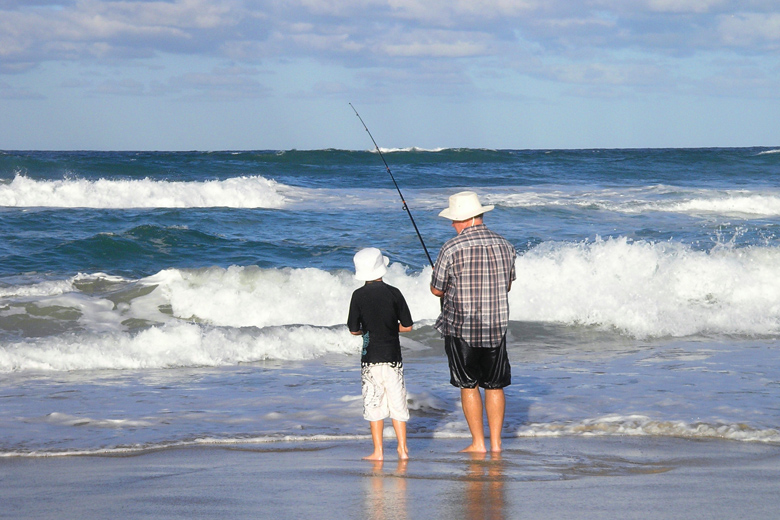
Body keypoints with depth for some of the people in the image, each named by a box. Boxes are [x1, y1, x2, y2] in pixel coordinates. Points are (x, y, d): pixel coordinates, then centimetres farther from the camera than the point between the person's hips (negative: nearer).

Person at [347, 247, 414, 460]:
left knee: (374, 405, 5)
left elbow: (354, 330, -2)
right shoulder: (393, 293, -4)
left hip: (371, 358, -1)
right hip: (393, 357, 1)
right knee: (398, 403, 9)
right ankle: (403, 449, 9)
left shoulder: (358, 296, -6)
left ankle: (378, 451, 5)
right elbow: (407, 326, -1)